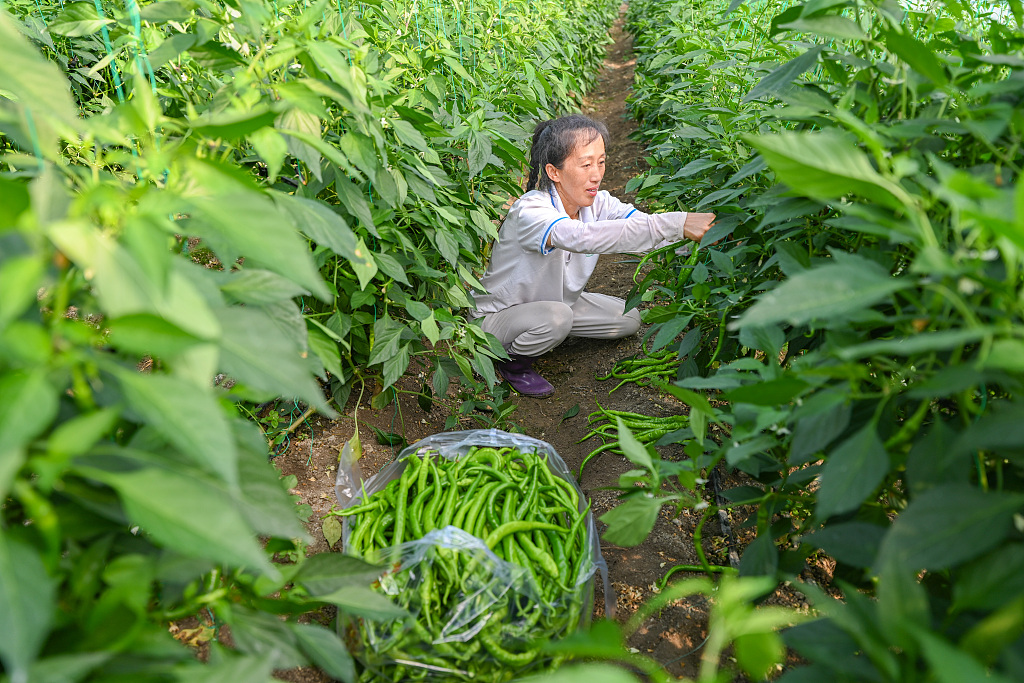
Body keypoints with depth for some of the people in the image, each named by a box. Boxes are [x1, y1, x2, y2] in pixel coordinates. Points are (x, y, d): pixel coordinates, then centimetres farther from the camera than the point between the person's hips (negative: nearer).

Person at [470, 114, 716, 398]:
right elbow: (581, 237, -53)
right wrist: (677, 224, -58)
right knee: (555, 318, -36)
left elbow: (647, 226, -23)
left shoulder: (598, 203, -11)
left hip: (556, 300, 7)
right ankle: (512, 361, -4)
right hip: (497, 317, -7)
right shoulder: (529, 212, -34)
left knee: (629, 319, 3)